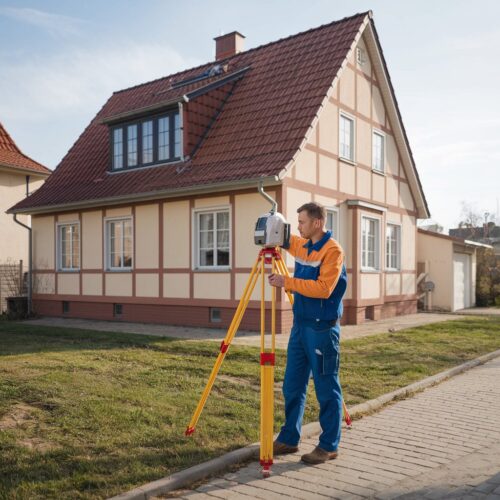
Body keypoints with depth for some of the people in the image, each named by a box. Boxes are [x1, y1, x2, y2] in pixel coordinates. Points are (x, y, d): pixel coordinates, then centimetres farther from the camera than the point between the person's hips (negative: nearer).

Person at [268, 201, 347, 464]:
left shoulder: (333, 250, -13)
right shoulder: (302, 245, 11)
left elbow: (323, 288, -22)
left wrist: (287, 282, -20)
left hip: (322, 328, -8)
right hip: (300, 325, 8)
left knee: (326, 390, 2)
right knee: (292, 386, 13)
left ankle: (329, 446, 14)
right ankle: (288, 439, 25)